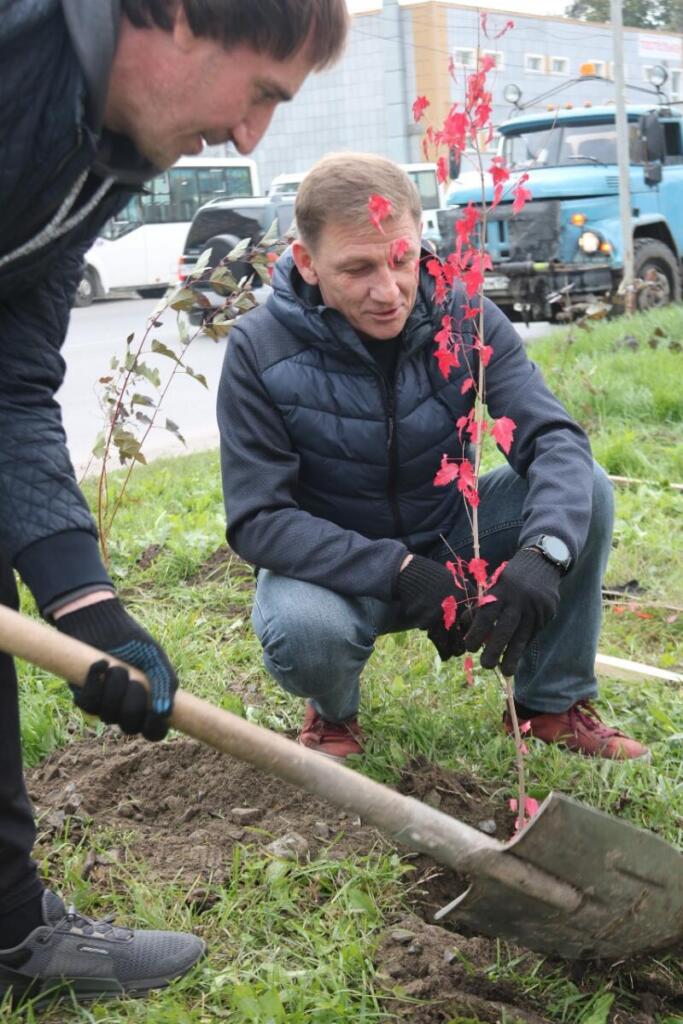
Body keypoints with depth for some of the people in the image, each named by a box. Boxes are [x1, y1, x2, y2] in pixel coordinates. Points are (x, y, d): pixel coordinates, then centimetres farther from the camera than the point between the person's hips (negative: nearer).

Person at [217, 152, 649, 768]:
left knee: (587, 491, -19)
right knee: (302, 631, -37)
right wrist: (398, 573, -33)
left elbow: (556, 439, -21)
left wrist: (544, 553, -43)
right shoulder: (260, 350, -20)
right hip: (337, 565, -3)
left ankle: (553, 704, -1)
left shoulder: (464, 318, -13)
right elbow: (256, 519, -21)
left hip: (451, 540, 3)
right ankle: (333, 713, 2)